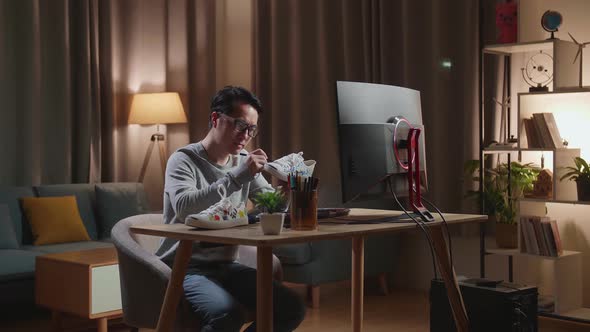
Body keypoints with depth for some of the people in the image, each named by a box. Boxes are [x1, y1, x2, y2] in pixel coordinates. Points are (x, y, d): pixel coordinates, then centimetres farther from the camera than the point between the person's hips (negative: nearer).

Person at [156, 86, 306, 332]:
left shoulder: (244, 161, 9)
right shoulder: (184, 160, -11)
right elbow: (183, 206, -30)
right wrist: (238, 176, -33)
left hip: (225, 265, 7)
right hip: (186, 268, -6)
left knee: (292, 309, -9)